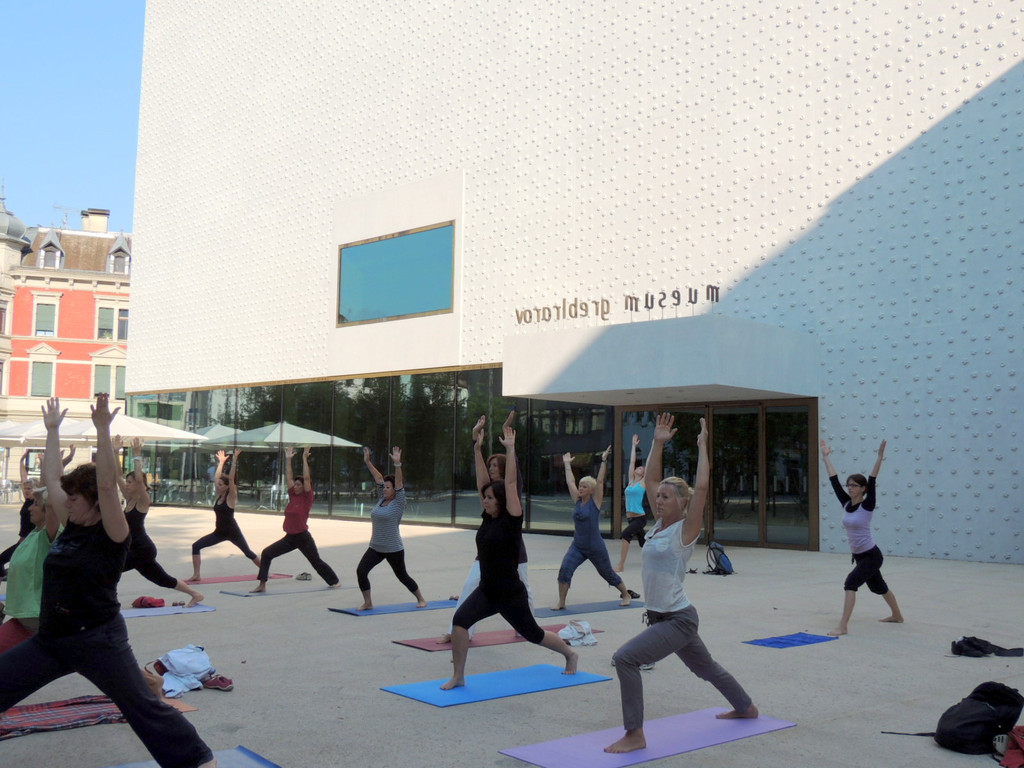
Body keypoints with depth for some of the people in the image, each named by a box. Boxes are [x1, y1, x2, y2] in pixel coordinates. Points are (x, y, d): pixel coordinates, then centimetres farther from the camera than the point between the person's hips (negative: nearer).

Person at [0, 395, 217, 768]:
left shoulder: (112, 535, -13)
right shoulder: (72, 526, 6)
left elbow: (106, 485, -27)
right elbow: (52, 478, 12)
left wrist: (102, 429, -31)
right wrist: (52, 430, 14)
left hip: (98, 639, -7)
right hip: (51, 639, 7)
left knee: (143, 706, -2)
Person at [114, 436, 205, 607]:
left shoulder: (144, 500, -11)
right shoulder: (128, 498, 9)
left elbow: (139, 479, -27)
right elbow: (117, 474, 5)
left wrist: (136, 455, -26)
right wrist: (115, 451, -2)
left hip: (143, 549, -9)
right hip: (136, 548, 9)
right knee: (163, 579, 18)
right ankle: (195, 594, 29)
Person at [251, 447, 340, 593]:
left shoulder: (307, 499, -9)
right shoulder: (292, 496, 6)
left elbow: (307, 478, -17)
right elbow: (289, 477, 9)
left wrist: (305, 459, -16)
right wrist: (288, 459, 7)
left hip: (303, 538, -6)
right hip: (289, 537, 6)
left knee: (316, 561, 8)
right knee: (266, 553, -5)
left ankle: (335, 581, 29)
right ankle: (262, 585, -3)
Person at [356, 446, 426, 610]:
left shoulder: (399, 503, -10)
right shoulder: (382, 499, 6)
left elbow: (399, 482, -22)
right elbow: (378, 477, 8)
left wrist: (397, 464, -32)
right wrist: (367, 461, 7)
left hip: (393, 549, -6)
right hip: (375, 547, 6)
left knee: (402, 576, 8)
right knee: (361, 571, -9)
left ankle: (421, 599, 29)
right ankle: (368, 603, 3)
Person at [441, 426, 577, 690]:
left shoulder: (511, 521, -14)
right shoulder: (488, 519, 2)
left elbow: (510, 483, -20)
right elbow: (483, 481, 3)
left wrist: (510, 448, -22)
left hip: (511, 594, -5)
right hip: (486, 591, 6)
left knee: (533, 633, 14)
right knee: (460, 620, -19)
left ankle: (571, 655, 42)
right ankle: (458, 676, -7)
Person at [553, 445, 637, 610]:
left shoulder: (595, 502, -10)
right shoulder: (578, 500, 2)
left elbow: (600, 481, -18)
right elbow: (569, 481, 7)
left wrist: (604, 461, -21)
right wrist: (567, 464, 11)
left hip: (595, 547, -4)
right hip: (577, 546, 4)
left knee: (608, 574, 14)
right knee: (564, 570, -17)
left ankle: (626, 594, 38)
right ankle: (561, 603, -8)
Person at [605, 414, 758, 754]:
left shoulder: (686, 530, -14)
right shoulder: (660, 524, 5)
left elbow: (701, 487, -25)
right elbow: (649, 481, 7)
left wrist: (702, 446, -18)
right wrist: (658, 444, 2)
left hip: (678, 619, -9)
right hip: (660, 617, 9)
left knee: (625, 658, -22)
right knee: (706, 667, 27)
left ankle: (635, 735, -13)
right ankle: (746, 707, 49)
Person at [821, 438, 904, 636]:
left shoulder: (867, 505, -15)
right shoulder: (846, 504, 0)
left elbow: (872, 482, -27)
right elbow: (833, 480, 1)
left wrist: (880, 457, -35)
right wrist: (826, 457, 2)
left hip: (871, 556, -8)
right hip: (859, 556, 8)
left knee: (850, 583, -24)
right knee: (878, 587, 26)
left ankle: (843, 626, -25)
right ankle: (897, 616, 49)